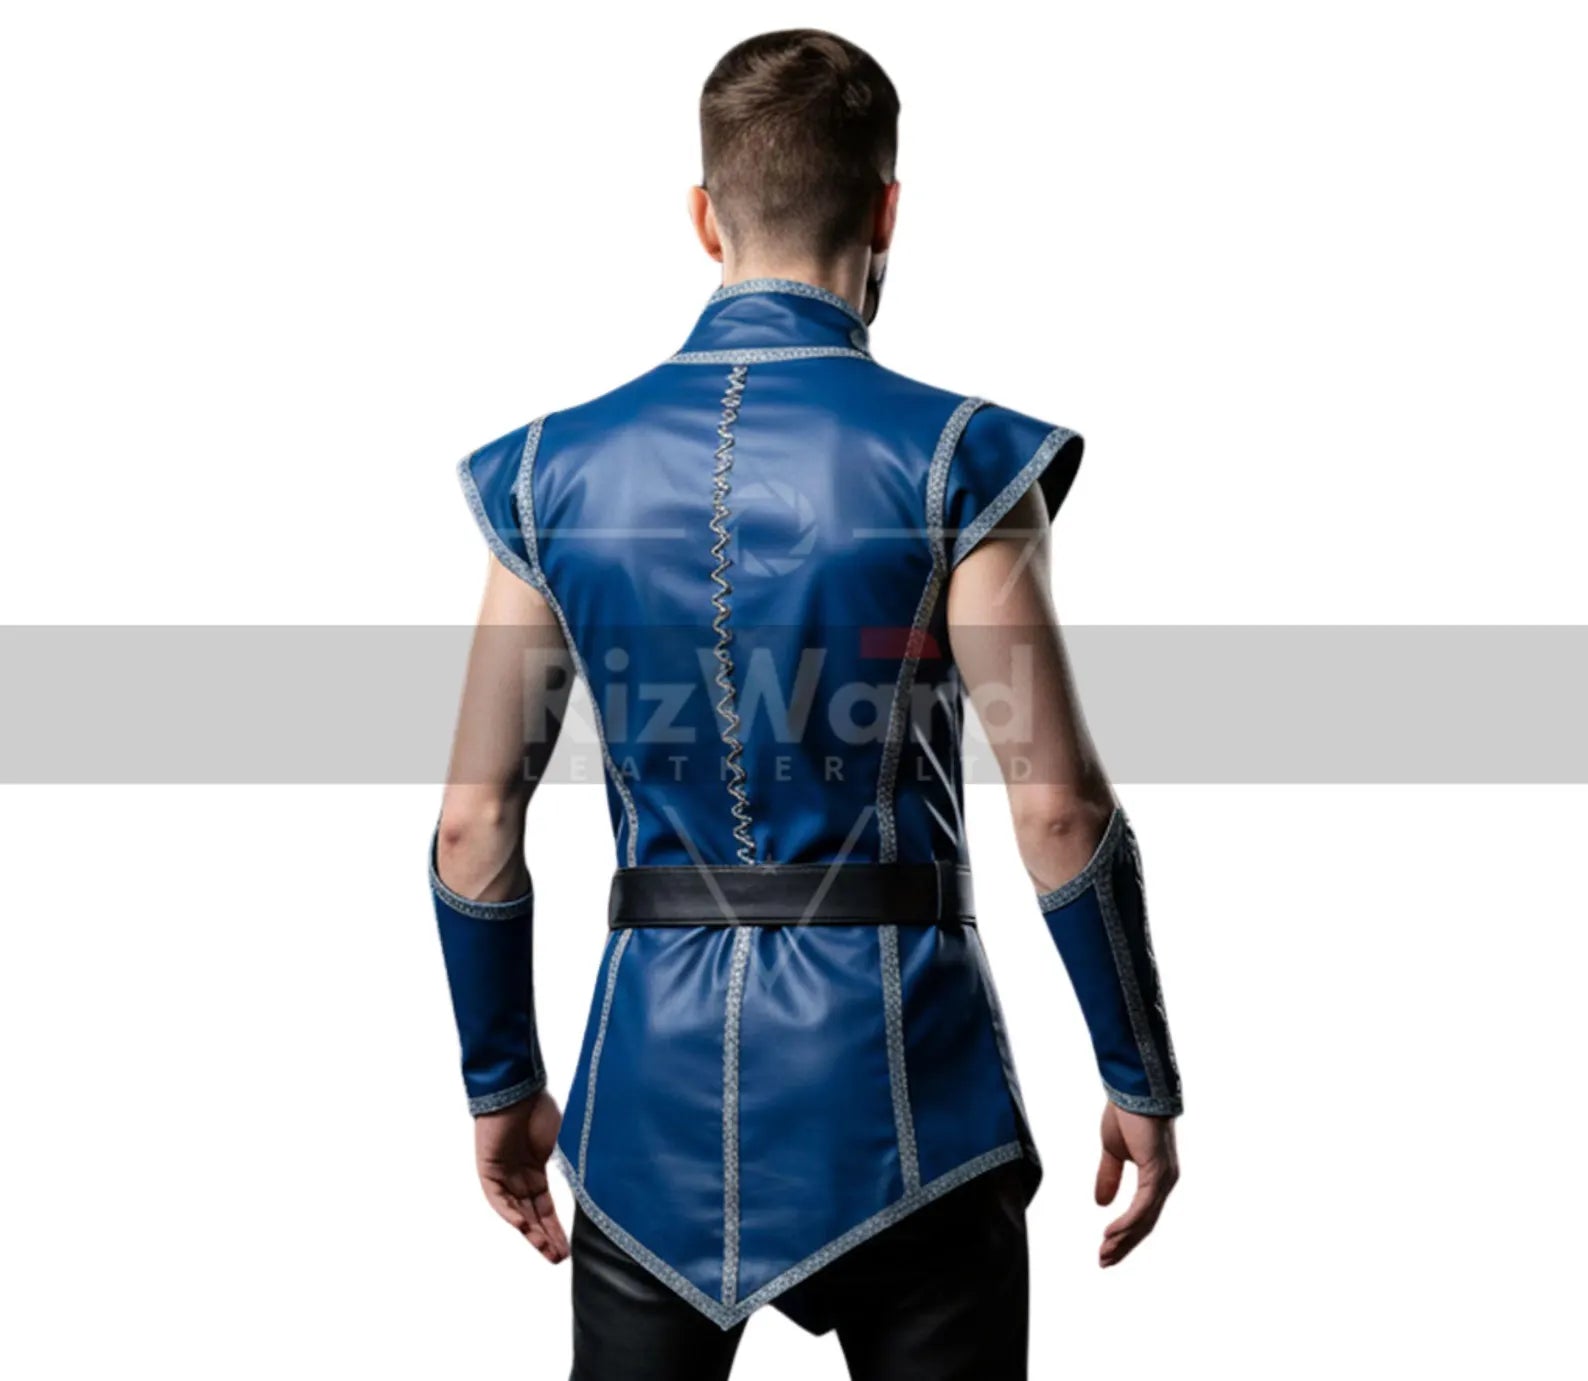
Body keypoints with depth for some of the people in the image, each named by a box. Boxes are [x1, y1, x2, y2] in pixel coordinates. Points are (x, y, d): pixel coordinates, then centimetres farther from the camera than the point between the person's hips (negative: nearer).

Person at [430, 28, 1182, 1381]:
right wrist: (1143, 1080, 0)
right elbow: (1058, 810, -11)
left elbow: (473, 826, 1)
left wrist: (501, 1081, 13)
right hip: (893, 1082, -3)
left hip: (651, 1088, 3)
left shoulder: (557, 471, 1)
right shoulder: (954, 460, -9)